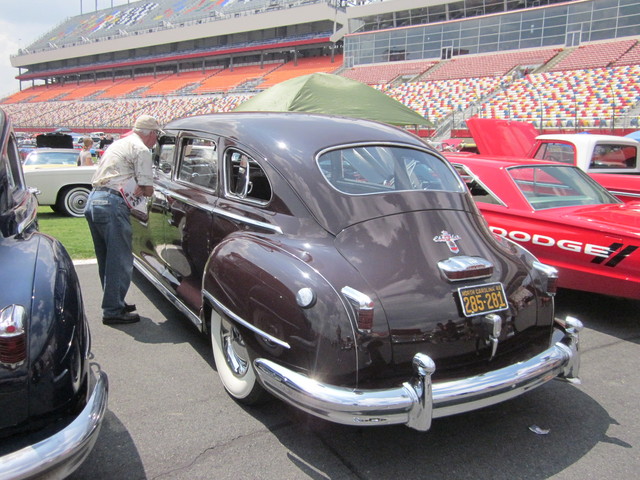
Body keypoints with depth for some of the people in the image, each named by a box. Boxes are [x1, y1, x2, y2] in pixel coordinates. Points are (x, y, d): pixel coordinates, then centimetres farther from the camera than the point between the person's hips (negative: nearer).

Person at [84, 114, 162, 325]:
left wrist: (135, 188, 11)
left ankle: (112, 302, 27)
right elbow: (148, 190, -7)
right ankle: (113, 311, 0)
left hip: (93, 200, 10)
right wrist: (140, 189, 13)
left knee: (106, 259, 17)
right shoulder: (140, 149, -4)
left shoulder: (118, 144, 25)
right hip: (112, 204, -10)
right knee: (120, 261, -3)